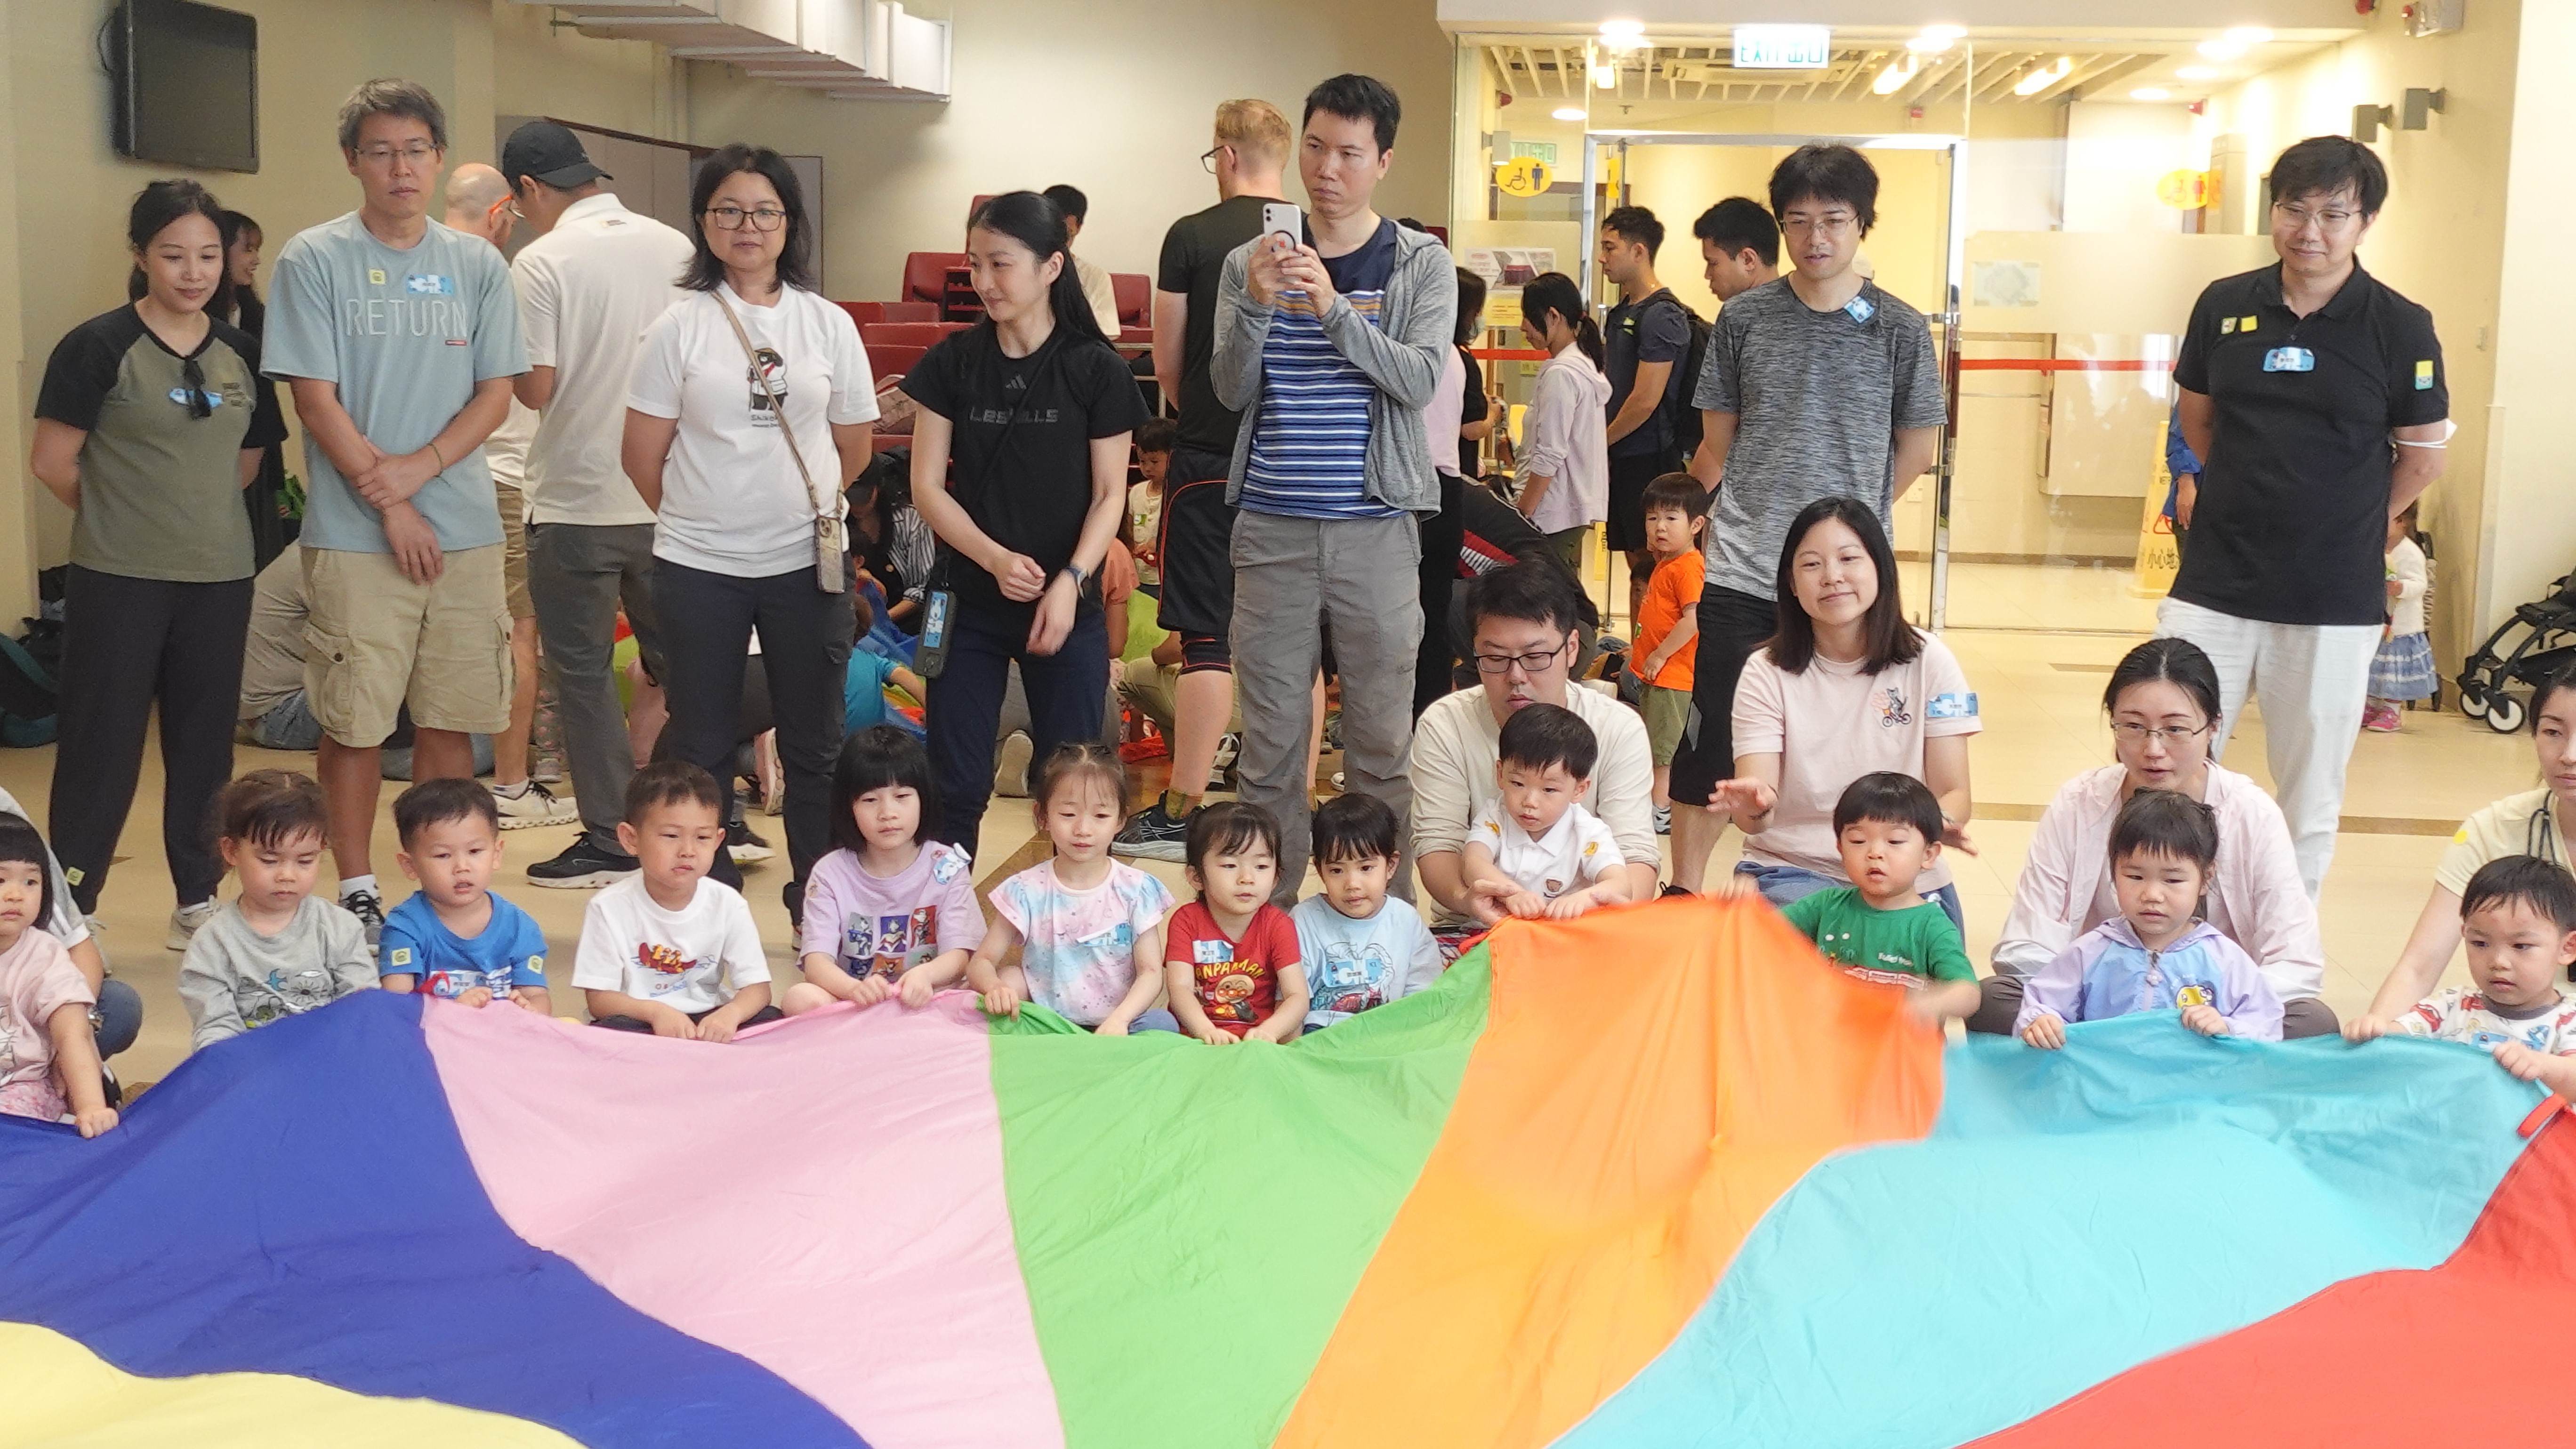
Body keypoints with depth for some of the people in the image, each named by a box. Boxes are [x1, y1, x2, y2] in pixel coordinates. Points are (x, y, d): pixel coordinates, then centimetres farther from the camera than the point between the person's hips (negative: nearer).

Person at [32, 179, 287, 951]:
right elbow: (53, 462, -7)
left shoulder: (242, 353, 6)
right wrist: (119, 515, 5)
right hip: (119, 578, -4)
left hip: (220, 577, 4)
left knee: (205, 744, 11)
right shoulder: (98, 346, -8)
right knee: (102, 744, 2)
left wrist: (197, 511, 9)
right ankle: (67, 910, 12)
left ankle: (198, 902, 22)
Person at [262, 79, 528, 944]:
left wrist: (422, 467, -9)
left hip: (465, 528, 3)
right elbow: (315, 398, -4)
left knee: (452, 717, 7)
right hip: (356, 535, -3)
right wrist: (390, 504, -8)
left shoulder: (477, 266, 9)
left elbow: (495, 394, 7)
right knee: (356, 721, 1)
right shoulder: (315, 260, 0)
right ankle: (357, 892, 13)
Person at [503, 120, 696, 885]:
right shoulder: (675, 248, 3)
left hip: (576, 501, -5)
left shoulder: (541, 262, -11)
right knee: (678, 661, 16)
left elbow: (537, 386, -14)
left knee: (583, 672, 5)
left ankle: (610, 841, 8)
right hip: (666, 498, 5)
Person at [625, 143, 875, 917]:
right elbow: (644, 458, 1)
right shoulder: (680, 326, -1)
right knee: (700, 750, 8)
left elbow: (854, 448, 12)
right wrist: (701, 518, 7)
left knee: (814, 748, 9)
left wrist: (804, 509, 12)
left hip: (806, 563, 1)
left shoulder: (829, 324, 4)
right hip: (697, 569, -1)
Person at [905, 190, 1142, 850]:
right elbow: (927, 487, -1)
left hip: (1068, 606, -1)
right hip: (970, 604, 1)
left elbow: (1110, 495, -2)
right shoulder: (952, 363, 1)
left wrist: (1070, 580, -17)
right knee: (955, 789, 3)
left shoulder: (1096, 370, -4)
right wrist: (996, 559, -16)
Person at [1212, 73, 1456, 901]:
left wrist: (1335, 309, -22)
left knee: (1382, 742, 3)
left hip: (1375, 529, -1)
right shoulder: (1252, 263, 8)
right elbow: (1232, 390, -1)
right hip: (1272, 528, 1)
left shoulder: (1421, 266, 4)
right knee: (1271, 739, 4)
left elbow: (1420, 380, -10)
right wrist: (1257, 307, -18)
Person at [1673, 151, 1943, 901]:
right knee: (1711, 739, 3)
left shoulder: (1899, 329, 1)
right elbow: (1718, 445, 10)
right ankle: (1684, 891, 15)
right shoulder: (1743, 319, 3)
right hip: (1741, 576, 1)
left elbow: (1917, 448, 9)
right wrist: (1746, 516, 8)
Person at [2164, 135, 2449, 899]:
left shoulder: (2400, 327, -5)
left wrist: (2346, 531, 7)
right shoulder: (2224, 305, 2)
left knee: (2313, 794, 9)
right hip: (2213, 587, 2)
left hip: (2334, 605, -2)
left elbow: (2423, 456, 4)